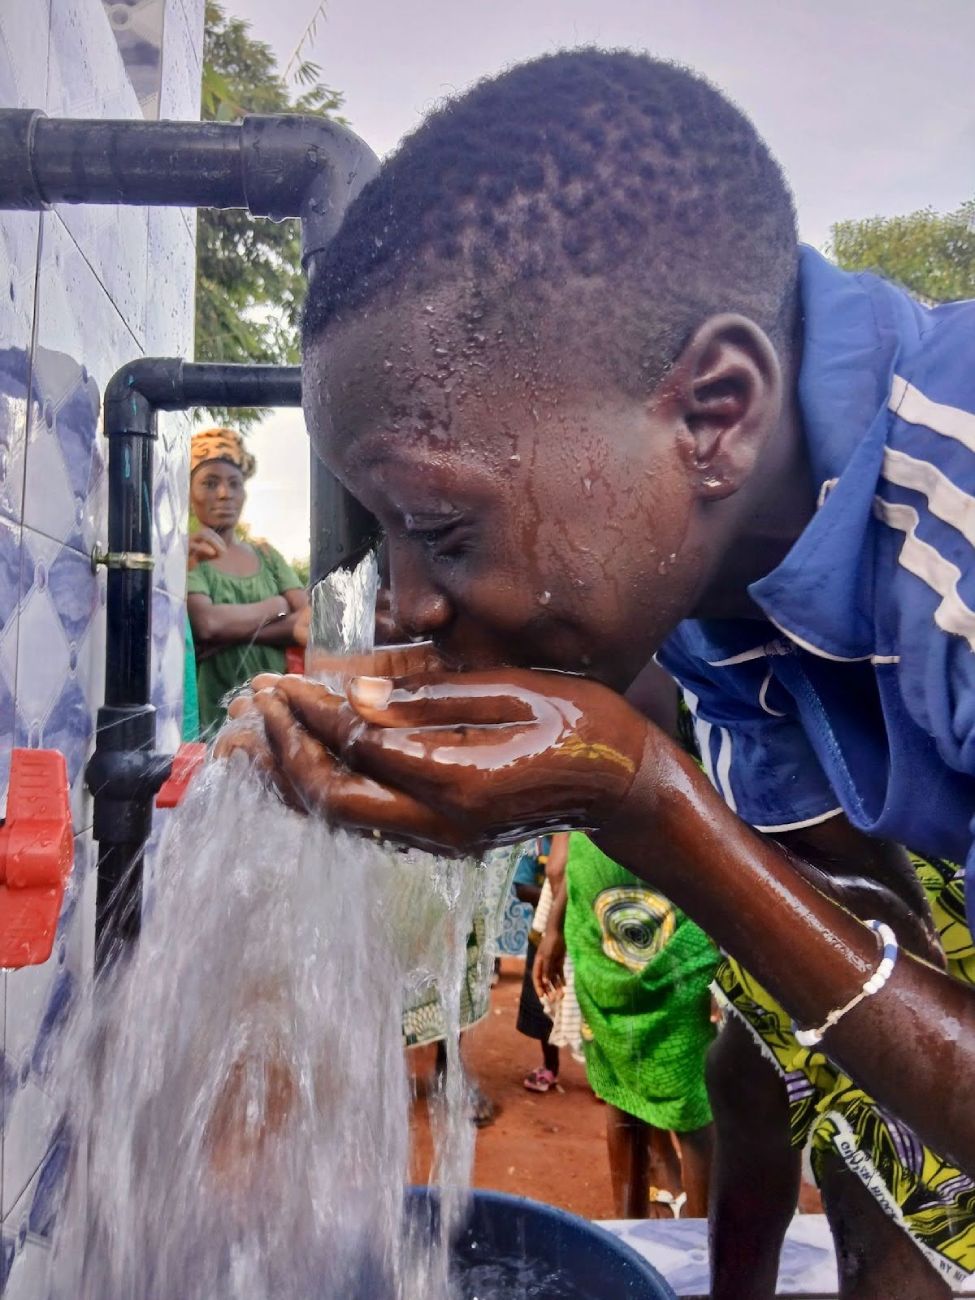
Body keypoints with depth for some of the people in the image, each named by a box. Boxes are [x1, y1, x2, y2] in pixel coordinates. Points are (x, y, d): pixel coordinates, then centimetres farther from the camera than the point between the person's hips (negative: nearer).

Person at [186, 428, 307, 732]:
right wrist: (277, 606, -5)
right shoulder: (186, 557, -1)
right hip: (214, 720, -3)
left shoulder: (266, 554, 12)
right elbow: (206, 623, -19)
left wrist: (235, 634, -11)